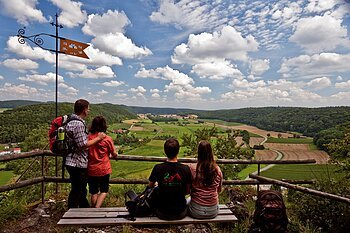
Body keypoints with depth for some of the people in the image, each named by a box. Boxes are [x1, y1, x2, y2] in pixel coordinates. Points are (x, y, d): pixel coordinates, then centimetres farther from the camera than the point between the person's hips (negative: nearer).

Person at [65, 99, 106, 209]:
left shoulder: (70, 121, 10)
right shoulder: (79, 124, -22)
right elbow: (83, 145, -23)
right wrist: (98, 138, -14)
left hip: (72, 162, 10)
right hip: (78, 164, -10)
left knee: (81, 190, 23)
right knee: (76, 191, 5)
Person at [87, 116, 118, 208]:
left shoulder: (88, 138, -7)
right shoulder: (107, 139, -12)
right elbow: (114, 154, -5)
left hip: (91, 170, 3)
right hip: (104, 169, -2)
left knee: (94, 192, 18)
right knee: (104, 191, 15)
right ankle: (97, 208, -2)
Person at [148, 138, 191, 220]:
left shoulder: (158, 168, -17)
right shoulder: (185, 169, -17)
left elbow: (150, 185, 2)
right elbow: (187, 191, -4)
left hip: (162, 214, 0)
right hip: (180, 214, 1)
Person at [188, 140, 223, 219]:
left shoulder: (192, 168, -17)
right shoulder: (217, 170, -9)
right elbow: (219, 190, 6)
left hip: (196, 212, -2)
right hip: (213, 212, 2)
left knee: (187, 200, 30)